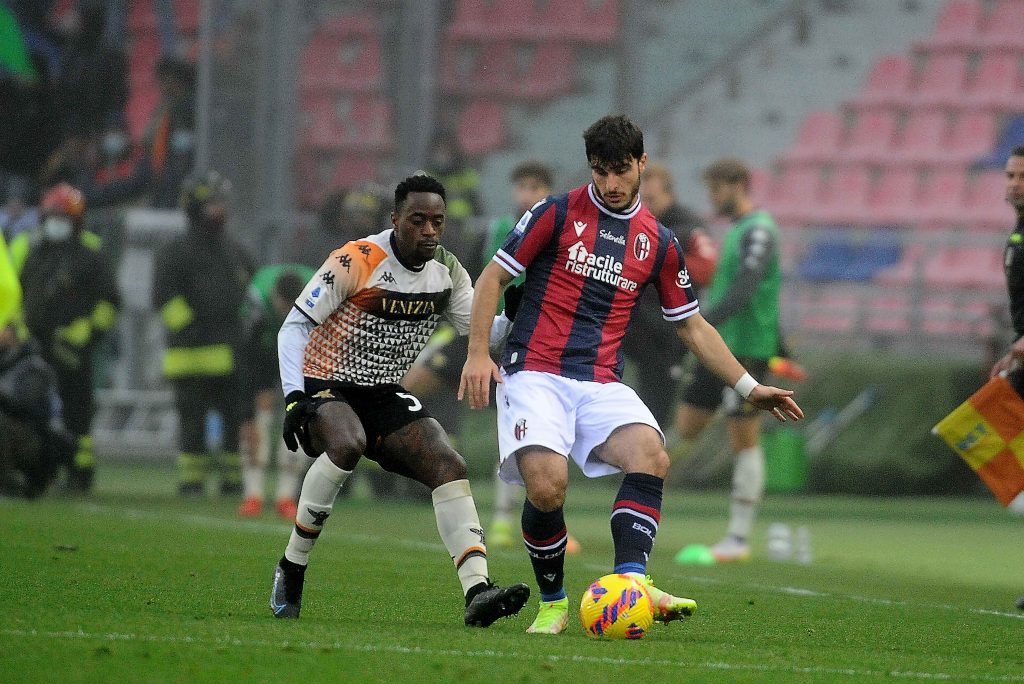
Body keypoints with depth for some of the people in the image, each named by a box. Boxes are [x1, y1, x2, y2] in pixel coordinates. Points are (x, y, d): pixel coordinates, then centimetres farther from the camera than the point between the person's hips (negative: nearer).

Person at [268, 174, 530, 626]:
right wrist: (294, 397, -25)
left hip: (384, 396, 6)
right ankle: (291, 569, -21)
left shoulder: (447, 270, 1)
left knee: (449, 466, -14)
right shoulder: (356, 263, -18)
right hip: (326, 386, -6)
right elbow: (294, 326, -15)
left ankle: (477, 593, -23)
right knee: (348, 444, -37)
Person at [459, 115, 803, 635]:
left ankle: (631, 579, -37)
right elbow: (493, 277, 5)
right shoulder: (558, 213, 2)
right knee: (547, 486, -26)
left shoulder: (658, 243, 13)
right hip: (535, 373, -3)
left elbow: (692, 326, 21)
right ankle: (553, 602, -3)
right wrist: (477, 353, -6)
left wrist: (749, 388, 17)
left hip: (602, 385, 3)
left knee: (651, 454, -28)